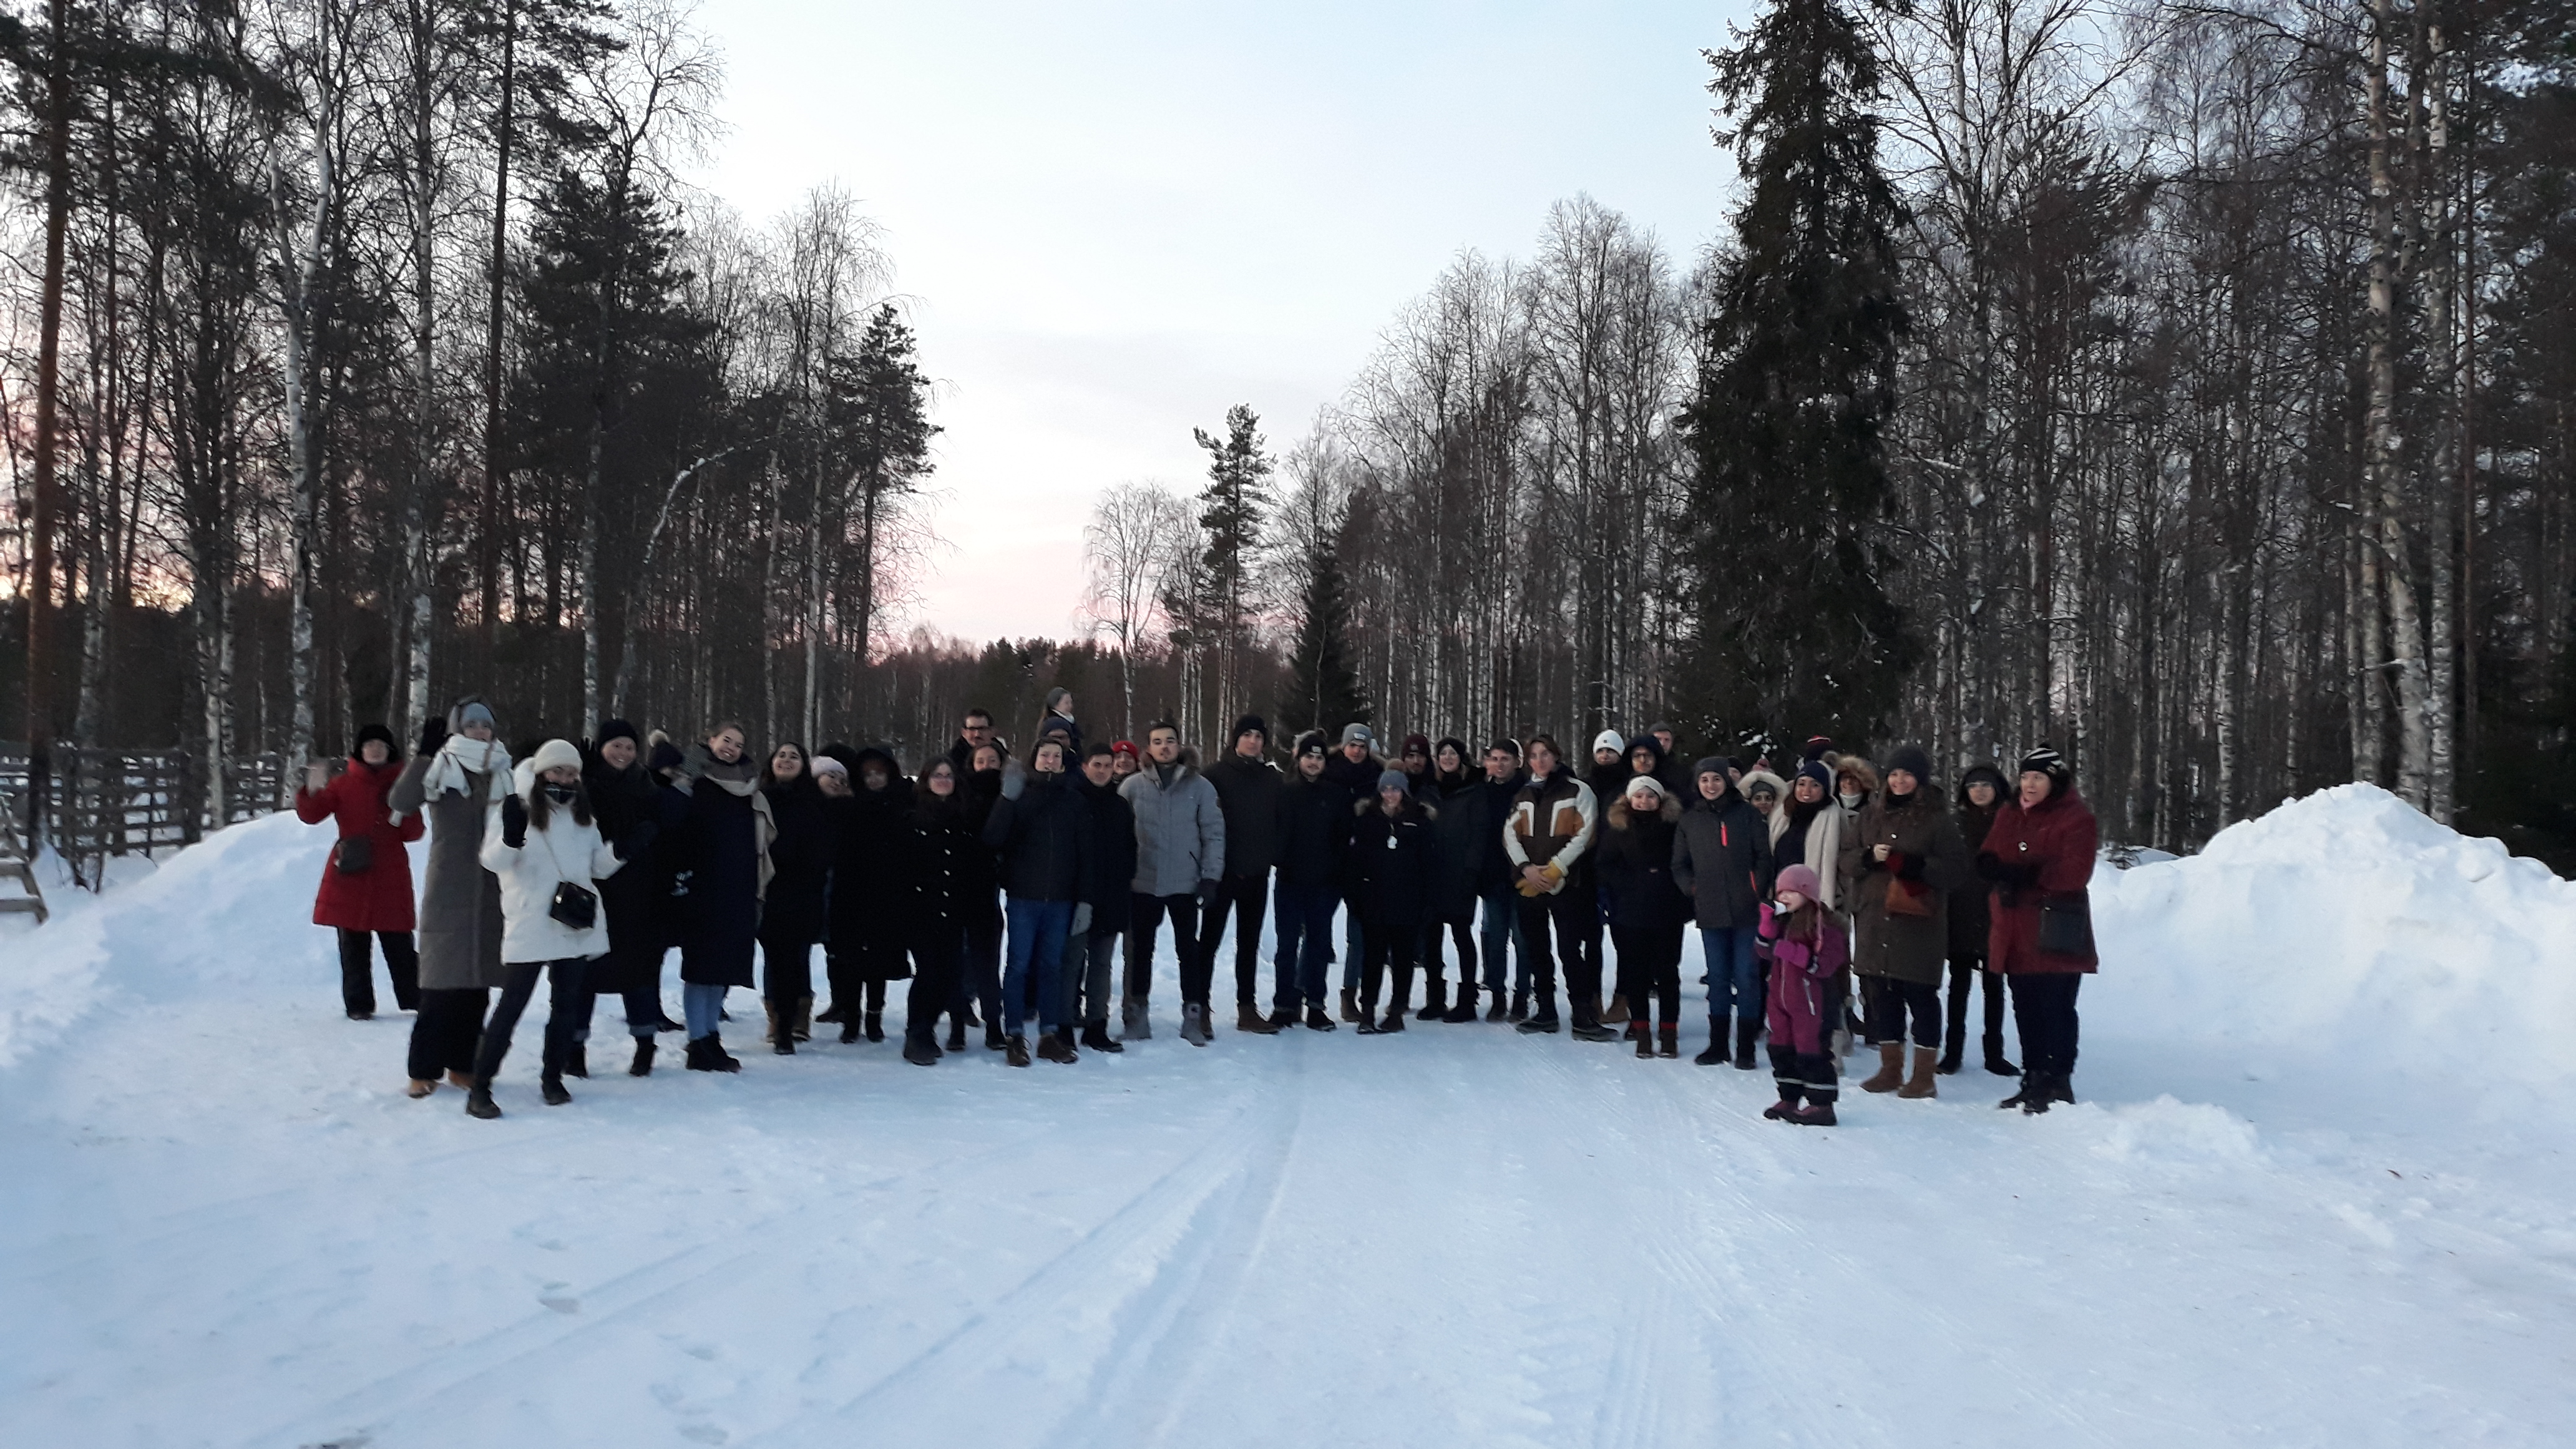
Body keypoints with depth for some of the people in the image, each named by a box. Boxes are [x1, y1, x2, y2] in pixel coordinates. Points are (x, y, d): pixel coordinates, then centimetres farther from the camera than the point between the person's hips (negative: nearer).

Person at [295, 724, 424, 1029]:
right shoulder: (343, 784, 5)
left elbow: (414, 833, 7)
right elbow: (310, 815, -3)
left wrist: (405, 813, -13)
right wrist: (313, 791, -21)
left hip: (390, 877, 0)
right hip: (351, 875, 0)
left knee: (399, 944, 0)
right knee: (354, 945, 2)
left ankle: (416, 1000, 9)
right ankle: (358, 1004, 10)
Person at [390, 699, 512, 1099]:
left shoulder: (502, 773, 11)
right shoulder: (439, 770, -3)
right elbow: (401, 803, -21)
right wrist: (424, 753, -26)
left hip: (490, 891, 4)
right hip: (449, 891, -4)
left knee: (478, 980, 7)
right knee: (442, 981, -7)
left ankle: (461, 1063, 16)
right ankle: (424, 1069, 1)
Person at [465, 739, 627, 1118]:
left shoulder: (582, 815, 12)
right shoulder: (516, 809, -5)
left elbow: (598, 866, 15)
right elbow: (493, 861, -12)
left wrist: (620, 850, -5)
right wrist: (510, 838, -32)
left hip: (575, 924, 6)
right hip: (530, 926, -5)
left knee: (567, 1002, 10)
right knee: (513, 1002, -6)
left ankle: (552, 1078, 23)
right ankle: (480, 1086, 1)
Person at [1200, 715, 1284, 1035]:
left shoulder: (1274, 778, 7)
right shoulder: (1217, 774, -5)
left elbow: (1282, 821, 10)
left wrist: (1276, 856, 0)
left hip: (1256, 872, 4)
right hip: (1222, 870, -4)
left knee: (1250, 942, 10)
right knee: (1209, 939, 1)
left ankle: (1247, 1008, 16)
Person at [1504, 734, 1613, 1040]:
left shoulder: (1577, 791, -1)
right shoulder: (1523, 795, 15)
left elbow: (1583, 835, -8)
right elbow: (1510, 834, 8)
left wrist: (1554, 870, -14)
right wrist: (1526, 868, -8)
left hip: (1566, 883, -5)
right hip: (1529, 884, 5)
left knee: (1570, 949, -10)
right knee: (1536, 948, 9)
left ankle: (1583, 1016, -8)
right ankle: (1545, 1011, 18)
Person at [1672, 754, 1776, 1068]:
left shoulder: (1746, 814, 3)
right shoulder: (1689, 820, 10)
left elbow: (1764, 856, 1)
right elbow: (1679, 865, 15)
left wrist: (1757, 892, -7)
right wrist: (1692, 888, -1)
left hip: (1746, 911, -2)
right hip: (1711, 912, 2)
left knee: (1747, 977, 0)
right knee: (1717, 977, 9)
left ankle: (1746, 1048, 6)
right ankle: (1717, 1045, 16)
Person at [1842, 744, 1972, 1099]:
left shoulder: (1937, 820, -2)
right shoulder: (1871, 814, 11)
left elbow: (1957, 870, -6)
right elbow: (1845, 856, 10)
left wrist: (1916, 865, -19)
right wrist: (1869, 856, -10)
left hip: (1919, 923, -5)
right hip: (1875, 920, 5)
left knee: (1921, 995, -1)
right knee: (1881, 993, 9)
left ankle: (1923, 1074, 7)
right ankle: (1891, 1068, 21)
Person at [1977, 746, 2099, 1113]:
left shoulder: (2076, 820, -6)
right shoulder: (2009, 816, 15)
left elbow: (2073, 873, -17)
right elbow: (1986, 861, 8)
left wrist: (2025, 875, -18)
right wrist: (2004, 872, -13)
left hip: (2055, 933, -7)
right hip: (2016, 933, 7)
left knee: (2055, 1010, -4)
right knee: (2026, 1011, 12)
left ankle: (2057, 1085, 3)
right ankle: (2033, 1082, 21)